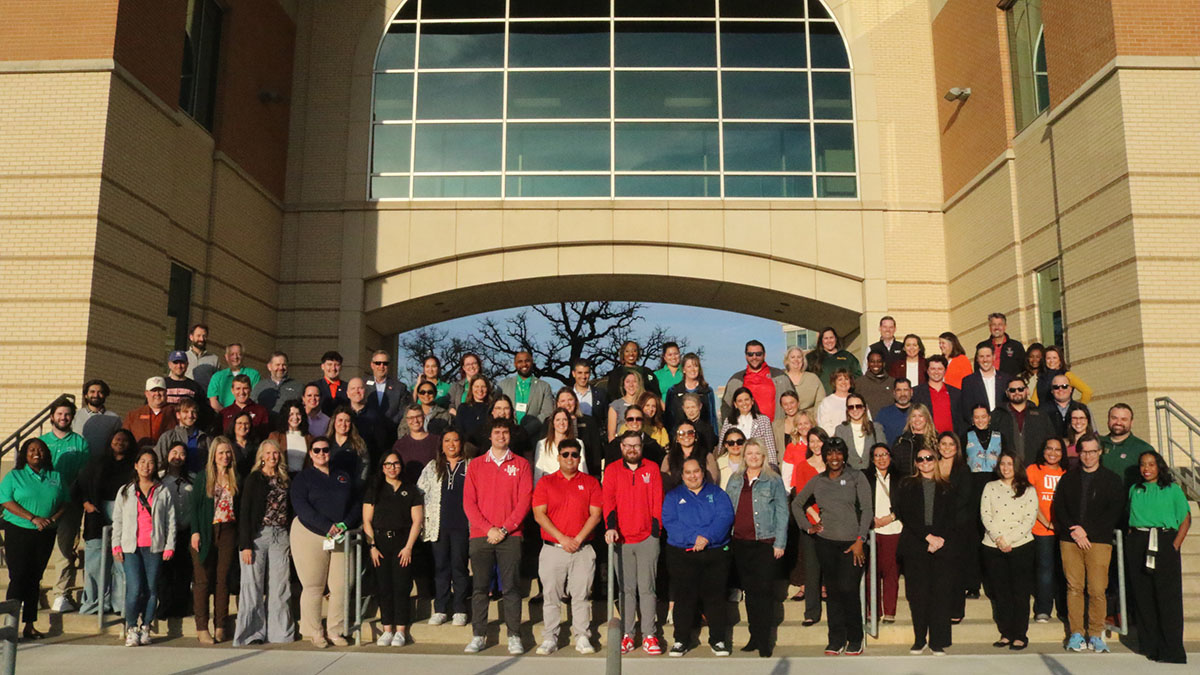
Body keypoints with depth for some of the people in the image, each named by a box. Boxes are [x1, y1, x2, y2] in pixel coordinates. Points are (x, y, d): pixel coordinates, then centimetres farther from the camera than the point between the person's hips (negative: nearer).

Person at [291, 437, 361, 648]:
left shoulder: (343, 477, 16)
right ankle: (314, 632, 11)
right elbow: (300, 506, -10)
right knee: (313, 587, -1)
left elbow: (356, 505, 11)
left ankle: (335, 631, 11)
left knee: (341, 586, -1)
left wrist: (345, 524, -9)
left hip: (340, 538, 3)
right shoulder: (303, 477, 4)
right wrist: (327, 526, -18)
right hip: (310, 536, -3)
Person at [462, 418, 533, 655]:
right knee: (480, 587, 3)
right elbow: (469, 502, 4)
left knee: (510, 587, -3)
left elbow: (524, 501, 0)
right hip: (480, 535, 1)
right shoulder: (476, 465, 10)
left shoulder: (521, 465, 7)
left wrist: (504, 529, -9)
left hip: (510, 536, -1)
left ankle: (514, 636, 2)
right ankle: (478, 636, 10)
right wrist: (488, 529, -7)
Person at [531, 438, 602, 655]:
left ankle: (582, 637, 11)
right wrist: (562, 538, -10)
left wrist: (578, 539, -10)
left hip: (582, 549, 0)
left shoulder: (590, 482, 8)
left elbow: (595, 514, 2)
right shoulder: (545, 482, 5)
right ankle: (549, 638, 11)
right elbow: (539, 514, -2)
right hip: (552, 548, 0)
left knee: (581, 594, 1)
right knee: (551, 595, 3)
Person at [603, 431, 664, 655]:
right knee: (626, 588, 5)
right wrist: (610, 527, -17)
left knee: (647, 587, 0)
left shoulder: (652, 468, 7)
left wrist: (656, 528, -3)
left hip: (648, 538, 0)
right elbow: (608, 500, -3)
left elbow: (658, 500, 4)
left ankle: (649, 635, 5)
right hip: (622, 538, 1)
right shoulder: (612, 470, 6)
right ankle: (627, 635, 11)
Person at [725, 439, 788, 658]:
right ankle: (754, 636, 18)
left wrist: (779, 543, -7)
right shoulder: (734, 481, 12)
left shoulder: (773, 481, 1)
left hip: (765, 542, -4)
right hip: (740, 543, 4)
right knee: (749, 590, 10)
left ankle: (764, 640, 4)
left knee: (764, 590, -4)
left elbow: (782, 513, -1)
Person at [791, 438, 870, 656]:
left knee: (848, 589, -8)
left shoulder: (857, 477, 2)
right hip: (826, 542, 3)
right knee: (832, 591, 5)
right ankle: (836, 640, 14)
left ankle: (855, 640, 8)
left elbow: (866, 509, -3)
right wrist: (808, 527, 11)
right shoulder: (817, 481, 10)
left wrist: (860, 540, -9)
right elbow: (796, 503, 21)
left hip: (851, 542, -3)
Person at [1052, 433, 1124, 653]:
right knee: (1074, 587, 1)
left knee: (1097, 590, -6)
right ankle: (1076, 633, 8)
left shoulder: (1112, 480, 7)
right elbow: (1058, 508, 8)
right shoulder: (1068, 478, 13)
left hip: (1099, 541, -2)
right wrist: (1074, 532, -6)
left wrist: (1087, 531, -7)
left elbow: (1115, 512, 0)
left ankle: (1096, 635, 5)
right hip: (1070, 541, 2)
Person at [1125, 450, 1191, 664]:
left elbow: (1186, 519, 1)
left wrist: (1175, 546, -8)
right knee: (1143, 596, 5)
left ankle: (1172, 651, -2)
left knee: (1168, 597, -6)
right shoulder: (1135, 490, 15)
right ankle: (1150, 646, 14)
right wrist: (1132, 540, 6)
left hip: (1164, 542, -3)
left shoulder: (1172, 489, 4)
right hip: (1138, 546, 4)